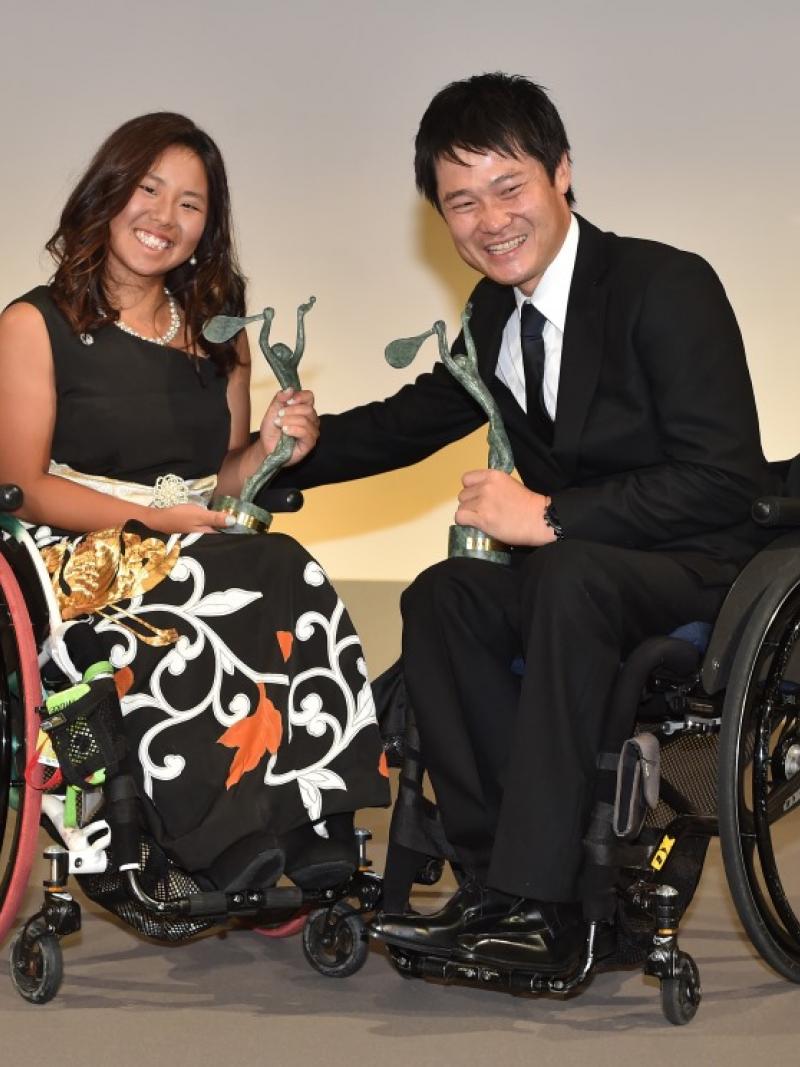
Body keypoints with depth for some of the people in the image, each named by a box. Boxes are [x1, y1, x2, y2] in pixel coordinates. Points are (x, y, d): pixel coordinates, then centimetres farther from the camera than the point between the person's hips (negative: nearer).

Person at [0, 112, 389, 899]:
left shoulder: (218, 333, 18)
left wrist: (267, 450, -4)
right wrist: (150, 518, -16)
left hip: (199, 553, 5)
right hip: (86, 562, -4)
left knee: (290, 581, -32)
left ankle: (313, 829, -30)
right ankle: (238, 841, -26)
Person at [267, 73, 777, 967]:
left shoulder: (668, 287, -15)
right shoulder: (495, 311, 9)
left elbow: (725, 480, -23)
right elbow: (410, 422, 23)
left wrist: (549, 518, -25)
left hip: (705, 574, -8)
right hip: (573, 577, 8)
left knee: (569, 574, -35)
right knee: (439, 598, -16)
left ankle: (533, 901, -34)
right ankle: (497, 882, -16)